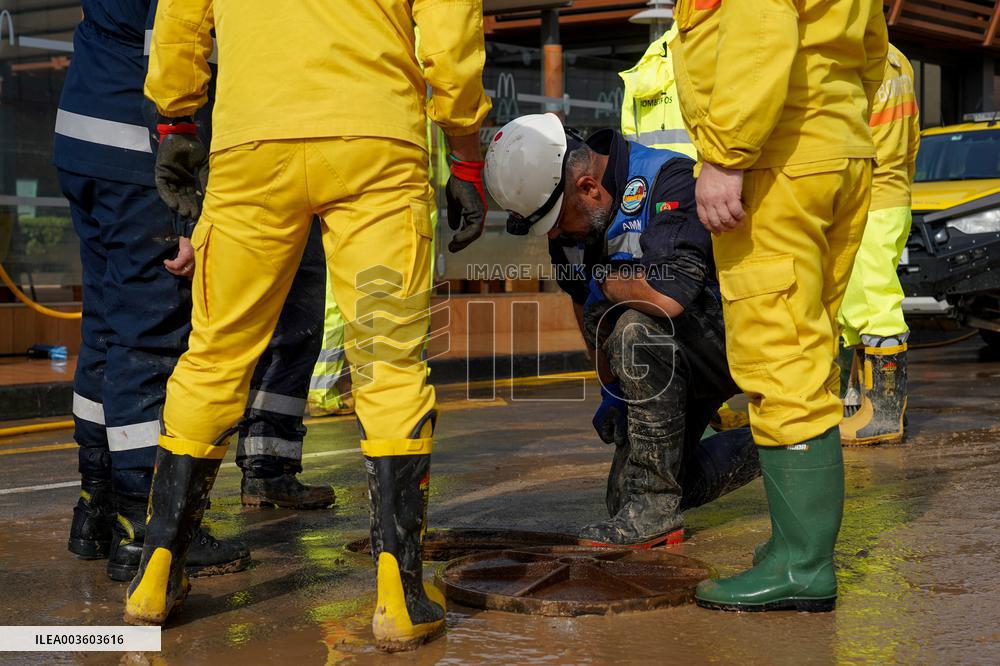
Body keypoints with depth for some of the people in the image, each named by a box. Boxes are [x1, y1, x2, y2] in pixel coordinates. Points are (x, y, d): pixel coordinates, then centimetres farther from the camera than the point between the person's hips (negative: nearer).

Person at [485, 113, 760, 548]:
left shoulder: (669, 178, -26)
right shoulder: (581, 220, 0)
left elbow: (669, 293, -40)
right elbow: (594, 315, 14)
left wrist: (605, 280, -21)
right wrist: (612, 393, 15)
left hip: (728, 337, -9)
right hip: (674, 360, 9)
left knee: (638, 327, -37)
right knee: (622, 497, 6)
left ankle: (655, 510, -25)